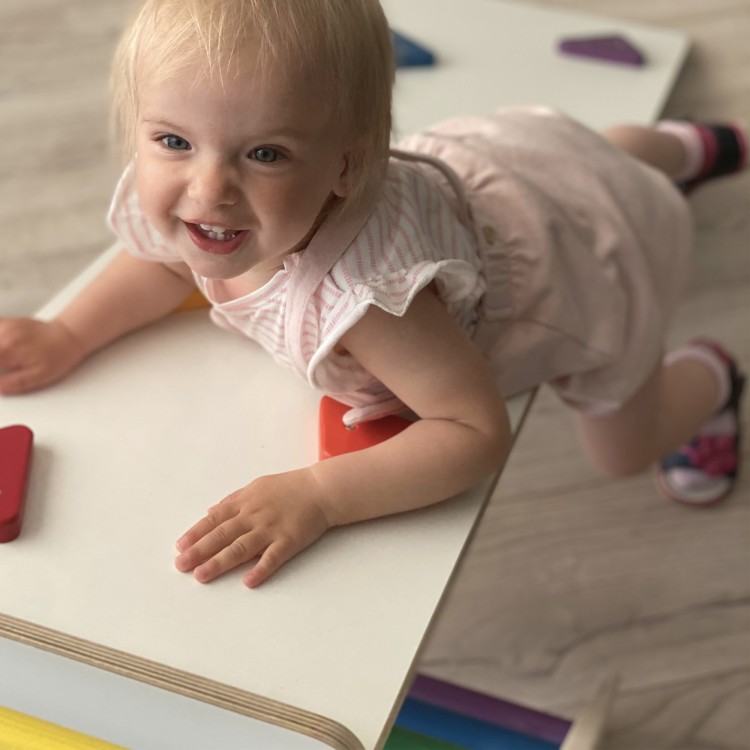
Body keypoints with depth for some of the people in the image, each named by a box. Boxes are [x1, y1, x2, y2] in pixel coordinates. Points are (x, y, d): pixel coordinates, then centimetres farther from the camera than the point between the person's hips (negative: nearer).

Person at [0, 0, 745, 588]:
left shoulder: (365, 294, -52)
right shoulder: (169, 195, -30)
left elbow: (477, 432, -44)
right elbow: (169, 259, -5)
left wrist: (316, 496, -51)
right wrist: (66, 336, -17)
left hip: (591, 245, -6)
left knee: (624, 450, 18)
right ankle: (681, 148, 71)